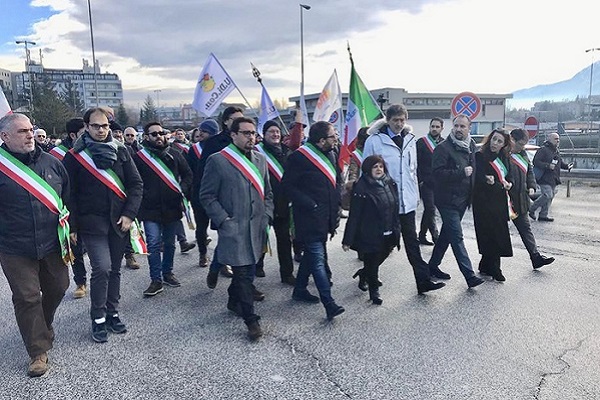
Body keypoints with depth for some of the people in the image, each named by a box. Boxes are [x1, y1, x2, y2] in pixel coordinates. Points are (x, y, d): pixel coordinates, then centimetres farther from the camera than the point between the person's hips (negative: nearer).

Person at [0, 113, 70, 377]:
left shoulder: (51, 162, 3)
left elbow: (67, 197, 13)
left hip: (53, 244, 4)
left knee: (57, 288, 16)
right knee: (27, 298, 3)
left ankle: (42, 327, 45)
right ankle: (38, 351, 18)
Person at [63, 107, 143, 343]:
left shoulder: (121, 151, 6)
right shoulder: (75, 156, -1)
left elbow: (135, 184, 3)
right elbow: (69, 194, 0)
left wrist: (129, 214, -7)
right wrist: (73, 226, -5)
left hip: (119, 221, 3)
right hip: (91, 223, -3)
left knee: (114, 269, 11)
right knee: (102, 268, -12)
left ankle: (112, 313, 26)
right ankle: (98, 319, 6)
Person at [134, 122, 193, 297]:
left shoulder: (174, 154, 5)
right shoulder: (139, 157, -2)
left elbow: (187, 174, 9)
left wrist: (182, 190, -3)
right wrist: (142, 197, -8)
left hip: (172, 208, 3)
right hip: (150, 209, -3)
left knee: (169, 243, 14)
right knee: (153, 245, -5)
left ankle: (167, 273, 30)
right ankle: (156, 280, 4)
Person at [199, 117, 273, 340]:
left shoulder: (260, 159, 11)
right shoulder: (218, 161, -6)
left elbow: (267, 193, 19)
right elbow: (207, 196, -5)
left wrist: (266, 216, 6)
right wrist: (224, 220, -12)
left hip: (256, 228, 6)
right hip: (233, 229, -6)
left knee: (247, 269, 15)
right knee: (244, 273, -4)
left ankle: (234, 301, 40)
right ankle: (250, 319, 8)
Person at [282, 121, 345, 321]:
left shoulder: (330, 155, 11)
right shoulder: (299, 157, -13)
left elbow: (337, 180, 22)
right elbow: (288, 185, -13)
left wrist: (336, 205, 11)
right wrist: (310, 205, -16)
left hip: (326, 217, 9)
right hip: (309, 218, -9)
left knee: (311, 254, 19)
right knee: (318, 259, -9)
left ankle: (300, 290, 35)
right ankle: (329, 304, -8)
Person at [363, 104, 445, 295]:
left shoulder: (410, 140, 9)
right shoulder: (375, 141, -8)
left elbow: (413, 169, 15)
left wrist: (415, 194, 12)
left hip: (406, 200, 4)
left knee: (412, 242, 6)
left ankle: (423, 281, 9)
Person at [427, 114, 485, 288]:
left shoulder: (471, 147, 12)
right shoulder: (443, 148, -12)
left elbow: (474, 170, 25)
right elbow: (437, 172, -21)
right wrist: (461, 173, -23)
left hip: (462, 199, 8)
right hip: (448, 200, -8)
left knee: (447, 234, 15)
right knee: (457, 237, -7)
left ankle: (433, 265, 28)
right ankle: (469, 275, -6)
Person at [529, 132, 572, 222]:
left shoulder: (556, 151, 18)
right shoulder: (543, 149, -11)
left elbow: (560, 162, 27)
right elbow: (536, 162, -17)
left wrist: (567, 166, 7)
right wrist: (548, 166, -25)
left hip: (553, 179, 9)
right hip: (545, 178, -9)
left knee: (550, 196, 10)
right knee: (547, 195, -16)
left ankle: (543, 215, 17)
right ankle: (531, 209, -1)